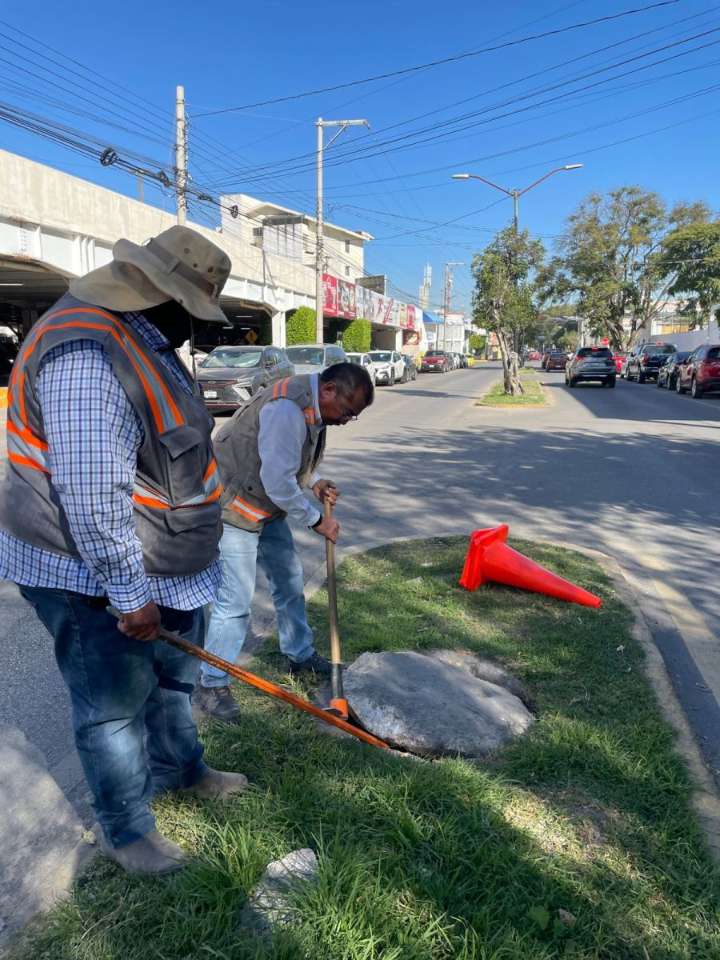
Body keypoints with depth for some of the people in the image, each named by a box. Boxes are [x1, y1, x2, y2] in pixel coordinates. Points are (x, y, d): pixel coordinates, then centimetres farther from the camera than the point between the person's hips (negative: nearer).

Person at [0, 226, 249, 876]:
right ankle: (126, 832, 30)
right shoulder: (85, 354, -27)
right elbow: (92, 494, -31)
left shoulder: (147, 342, 9)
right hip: (90, 577, -10)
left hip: (162, 566, 10)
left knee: (174, 678, 24)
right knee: (115, 707, 8)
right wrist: (130, 594, -23)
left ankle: (180, 770, 48)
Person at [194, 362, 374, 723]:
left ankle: (299, 654, 37)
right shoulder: (287, 409, -28)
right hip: (235, 506, -10)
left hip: (267, 505, 10)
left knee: (289, 578, 18)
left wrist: (315, 482, 1)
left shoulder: (313, 407, 4)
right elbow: (278, 481, -27)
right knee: (235, 600, -7)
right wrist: (316, 520, -16)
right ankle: (211, 685, 10)